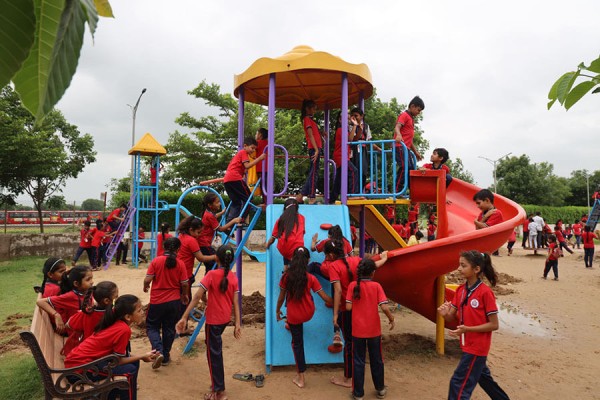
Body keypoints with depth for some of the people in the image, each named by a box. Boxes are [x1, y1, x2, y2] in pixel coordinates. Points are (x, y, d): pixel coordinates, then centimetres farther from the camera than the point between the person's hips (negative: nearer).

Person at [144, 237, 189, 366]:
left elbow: (147, 280, -11)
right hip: (174, 301, 2)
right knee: (169, 329, 15)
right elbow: (184, 284, -6)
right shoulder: (180, 264, -7)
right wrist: (185, 295, 13)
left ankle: (158, 350, -5)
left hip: (157, 301, -1)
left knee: (152, 327, 15)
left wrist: (145, 287, 11)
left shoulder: (156, 261, -10)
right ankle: (165, 356, 24)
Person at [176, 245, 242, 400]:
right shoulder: (233, 277, -3)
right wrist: (237, 324, -4)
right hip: (225, 319, 6)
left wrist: (184, 317, -20)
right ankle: (217, 383, 38)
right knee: (216, 348, 25)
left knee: (214, 352, 6)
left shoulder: (212, 275, -17)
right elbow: (236, 302, -5)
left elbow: (197, 297, -21)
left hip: (214, 319, -6)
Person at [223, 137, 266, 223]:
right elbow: (247, 166, -11)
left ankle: (228, 222, 5)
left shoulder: (240, 153, 32)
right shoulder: (243, 152, 3)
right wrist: (259, 158, -9)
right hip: (235, 178, -9)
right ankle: (241, 220, -9)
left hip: (226, 179, 9)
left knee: (236, 202, 12)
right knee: (247, 198, -2)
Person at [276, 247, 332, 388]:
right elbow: (325, 297, -8)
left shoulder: (286, 276, -13)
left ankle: (300, 378, 18)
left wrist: (277, 310, 14)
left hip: (293, 315, 0)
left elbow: (281, 297, -3)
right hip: (308, 313, 1)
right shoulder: (311, 278, -12)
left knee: (297, 342, 12)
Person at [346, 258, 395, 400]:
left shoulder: (353, 285, -7)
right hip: (374, 329, 1)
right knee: (376, 359, 18)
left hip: (358, 330, 0)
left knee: (358, 361, 10)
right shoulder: (376, 286, -8)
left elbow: (348, 307, -10)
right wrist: (391, 319, 2)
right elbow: (384, 307, -15)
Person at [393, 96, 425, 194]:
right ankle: (396, 192, -21)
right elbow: (397, 127, -22)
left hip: (406, 149, 10)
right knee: (404, 167, -20)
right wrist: (398, 135, -45)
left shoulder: (411, 119, 25)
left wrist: (416, 152, 28)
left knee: (411, 170, 10)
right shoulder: (404, 115, -3)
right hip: (400, 147, -10)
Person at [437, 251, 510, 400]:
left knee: (458, 384, -4)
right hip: (468, 345, 8)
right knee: (483, 378, 26)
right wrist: (445, 314, -18)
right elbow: (453, 318, 5)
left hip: (477, 347, -8)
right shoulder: (460, 290, 0)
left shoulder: (485, 292, -20)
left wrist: (467, 329, -25)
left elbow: (494, 325, -16)